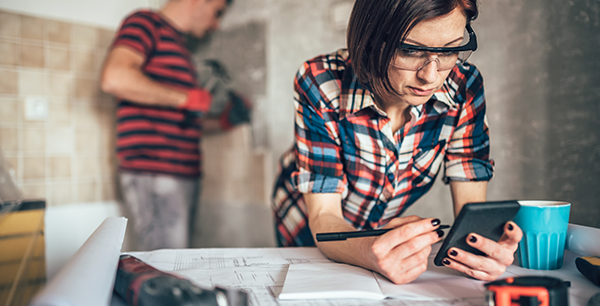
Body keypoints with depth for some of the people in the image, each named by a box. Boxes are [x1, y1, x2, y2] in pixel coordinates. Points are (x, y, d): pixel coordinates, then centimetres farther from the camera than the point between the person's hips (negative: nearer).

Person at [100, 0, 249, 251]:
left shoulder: (177, 45, 26)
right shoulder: (146, 23, -1)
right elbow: (114, 78, -21)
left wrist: (222, 122, 20)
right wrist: (186, 97, -13)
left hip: (185, 175, 9)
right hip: (153, 175, -9)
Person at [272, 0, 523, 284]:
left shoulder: (464, 87, -20)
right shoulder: (320, 85, -29)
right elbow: (324, 218, -29)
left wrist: (486, 244, -42)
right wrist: (371, 253, -50)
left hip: (385, 228, 3)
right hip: (309, 235, -2)